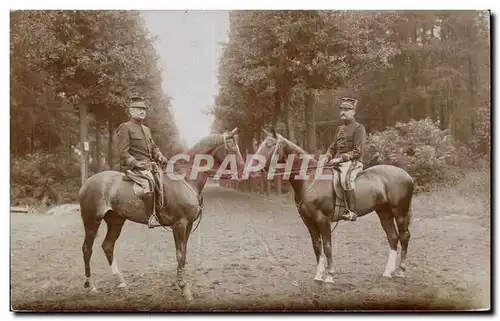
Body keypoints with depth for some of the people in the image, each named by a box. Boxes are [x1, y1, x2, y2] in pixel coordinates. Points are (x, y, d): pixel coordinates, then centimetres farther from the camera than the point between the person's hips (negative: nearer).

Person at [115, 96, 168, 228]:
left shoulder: (146, 129, 24)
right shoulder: (125, 128, -1)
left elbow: (153, 147, 26)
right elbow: (123, 152, -9)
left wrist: (160, 157, 4)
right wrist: (135, 163, -22)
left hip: (149, 165, 9)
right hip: (132, 167, -8)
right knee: (148, 181, -32)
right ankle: (151, 218, -32)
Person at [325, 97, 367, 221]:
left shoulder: (359, 128, -2)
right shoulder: (340, 129, 21)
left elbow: (358, 151, -11)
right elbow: (333, 147, 23)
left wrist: (340, 158, -19)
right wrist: (328, 157, 1)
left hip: (353, 162, -8)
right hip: (338, 162, 8)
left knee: (345, 178, -36)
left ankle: (352, 212, -36)